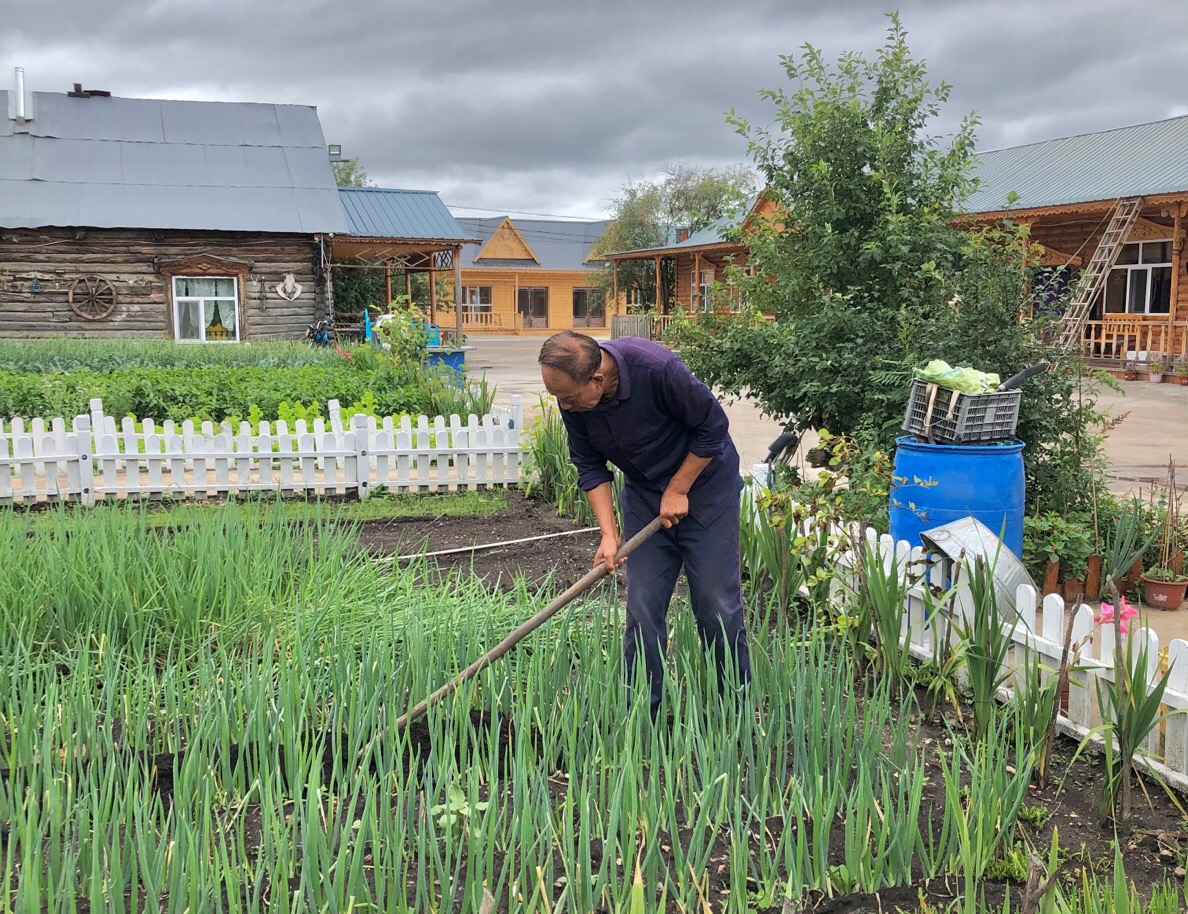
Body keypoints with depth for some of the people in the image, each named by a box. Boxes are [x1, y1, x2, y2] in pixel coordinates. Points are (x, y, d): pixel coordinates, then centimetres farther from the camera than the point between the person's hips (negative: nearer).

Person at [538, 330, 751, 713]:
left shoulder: (658, 369, -32)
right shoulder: (572, 398, -15)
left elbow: (713, 427, -20)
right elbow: (589, 466, -3)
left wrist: (677, 491, -14)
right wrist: (609, 533, -12)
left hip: (704, 490, -4)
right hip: (644, 497, 5)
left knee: (717, 605, -1)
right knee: (643, 609, 2)